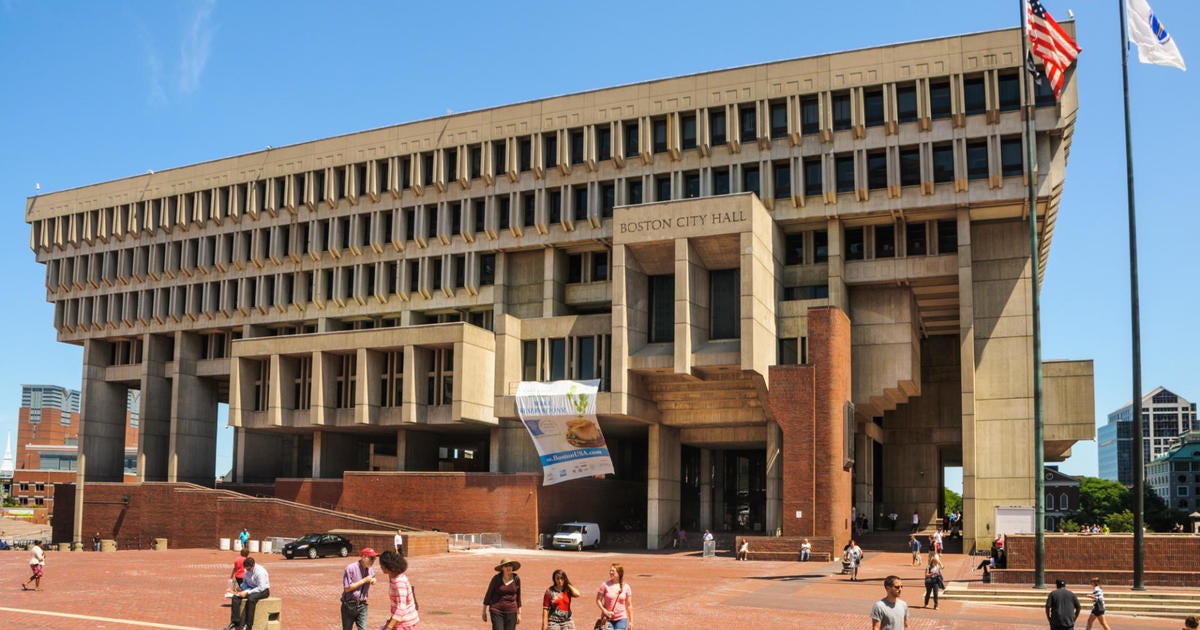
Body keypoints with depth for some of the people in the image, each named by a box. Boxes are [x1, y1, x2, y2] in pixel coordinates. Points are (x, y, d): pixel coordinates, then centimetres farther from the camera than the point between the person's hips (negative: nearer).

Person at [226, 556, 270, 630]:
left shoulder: (260, 572, -23)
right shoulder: (247, 571, -2)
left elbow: (261, 588, -25)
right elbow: (245, 582, 15)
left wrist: (247, 592, -27)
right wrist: (243, 590, -6)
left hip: (263, 591, -7)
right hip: (250, 588, 7)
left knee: (251, 598, -37)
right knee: (235, 596, -15)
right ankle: (235, 622, -15)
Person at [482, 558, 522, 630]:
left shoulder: (516, 579, 0)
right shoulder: (496, 578, -6)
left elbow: (518, 597, 8)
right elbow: (488, 594, 1)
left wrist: (519, 614, 9)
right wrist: (484, 611, 1)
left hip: (511, 612, 2)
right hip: (497, 611, -2)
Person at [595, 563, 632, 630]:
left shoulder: (626, 587, 0)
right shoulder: (605, 585, -5)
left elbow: (629, 605, 6)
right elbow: (598, 600, 0)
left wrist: (630, 621, 7)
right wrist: (605, 611, -13)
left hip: (621, 619, 1)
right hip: (608, 619, -1)